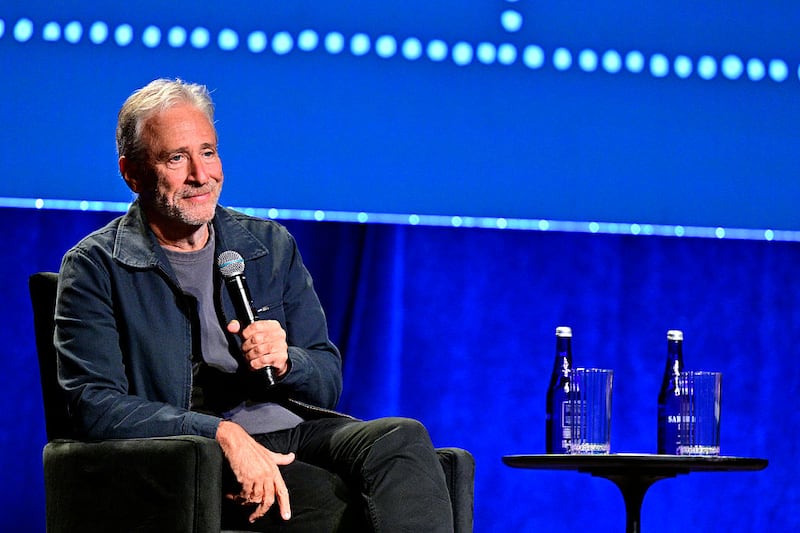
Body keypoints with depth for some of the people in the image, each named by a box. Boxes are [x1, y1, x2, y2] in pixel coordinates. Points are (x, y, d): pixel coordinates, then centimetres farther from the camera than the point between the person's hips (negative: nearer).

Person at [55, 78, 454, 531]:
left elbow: (328, 384, 18)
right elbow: (95, 404, -8)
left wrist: (283, 362, -8)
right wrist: (223, 433, -20)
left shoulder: (272, 245, 18)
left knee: (402, 438, -29)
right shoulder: (95, 268, 5)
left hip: (298, 430, 5)